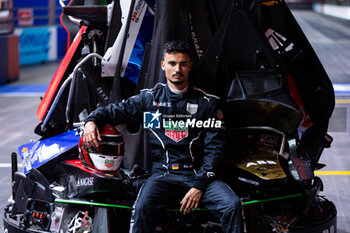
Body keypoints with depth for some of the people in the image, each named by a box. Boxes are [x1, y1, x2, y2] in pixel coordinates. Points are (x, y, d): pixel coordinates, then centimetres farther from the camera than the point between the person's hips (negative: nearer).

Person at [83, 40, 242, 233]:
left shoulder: (207, 103, 9)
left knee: (232, 205, -25)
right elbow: (114, 111, 20)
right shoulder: (149, 99, 12)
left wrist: (199, 185, -7)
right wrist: (92, 121, -4)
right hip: (162, 174, 0)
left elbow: (214, 147, 4)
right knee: (142, 209, -31)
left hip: (198, 174, 1)